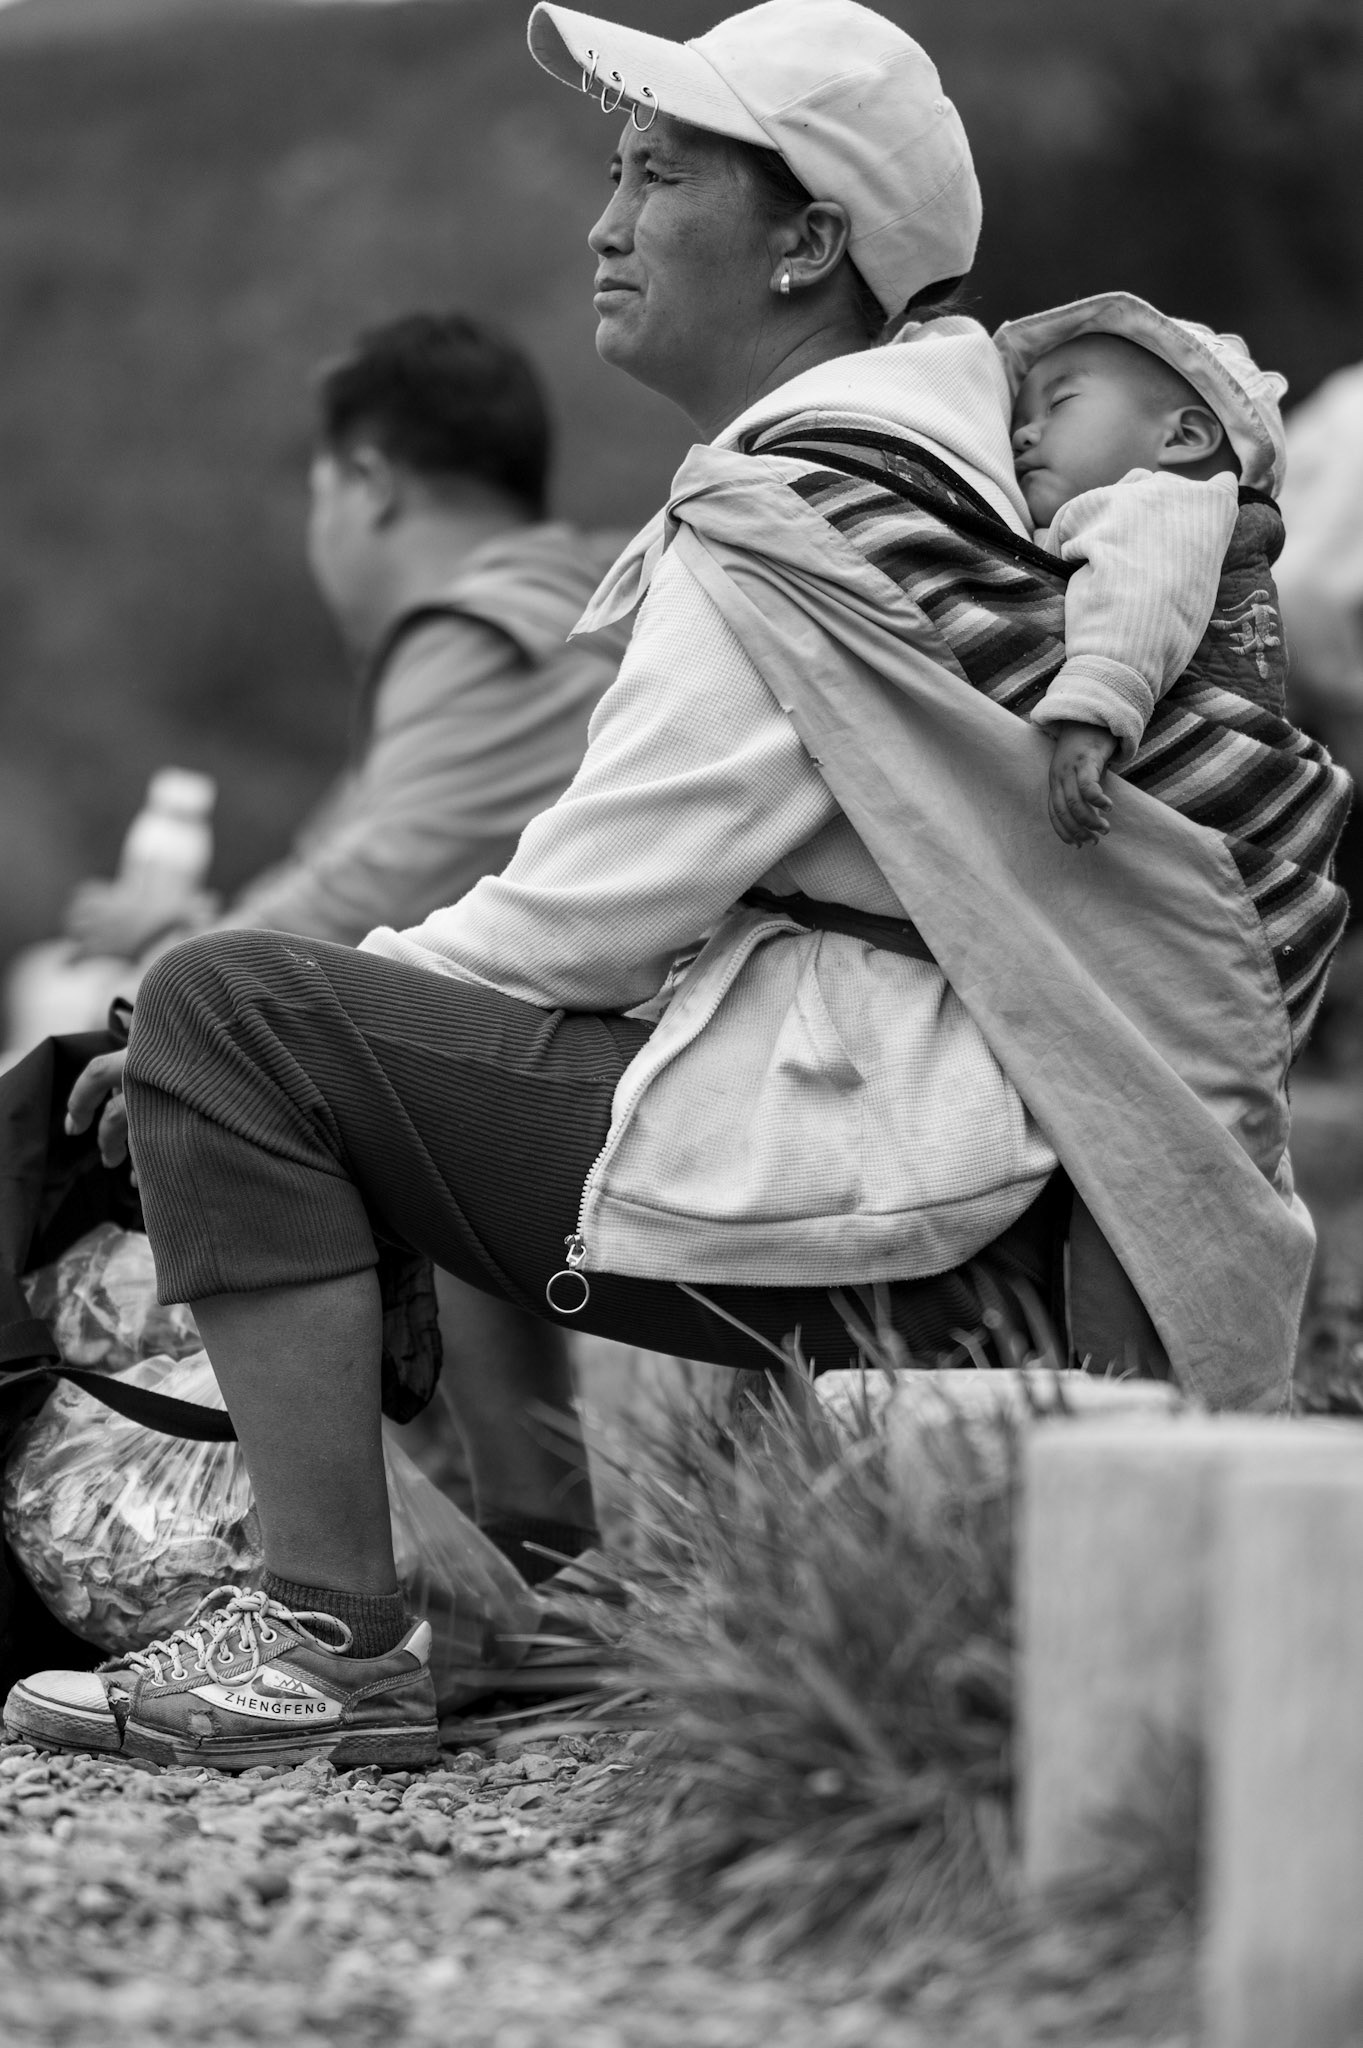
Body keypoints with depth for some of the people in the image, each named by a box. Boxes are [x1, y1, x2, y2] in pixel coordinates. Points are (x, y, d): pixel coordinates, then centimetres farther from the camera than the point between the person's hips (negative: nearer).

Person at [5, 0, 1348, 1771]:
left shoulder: (782, 539, -13)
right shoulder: (954, 446, 14)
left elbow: (587, 919, -14)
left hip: (842, 1188, -10)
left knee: (224, 1015, -13)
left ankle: (333, 1647, -17)